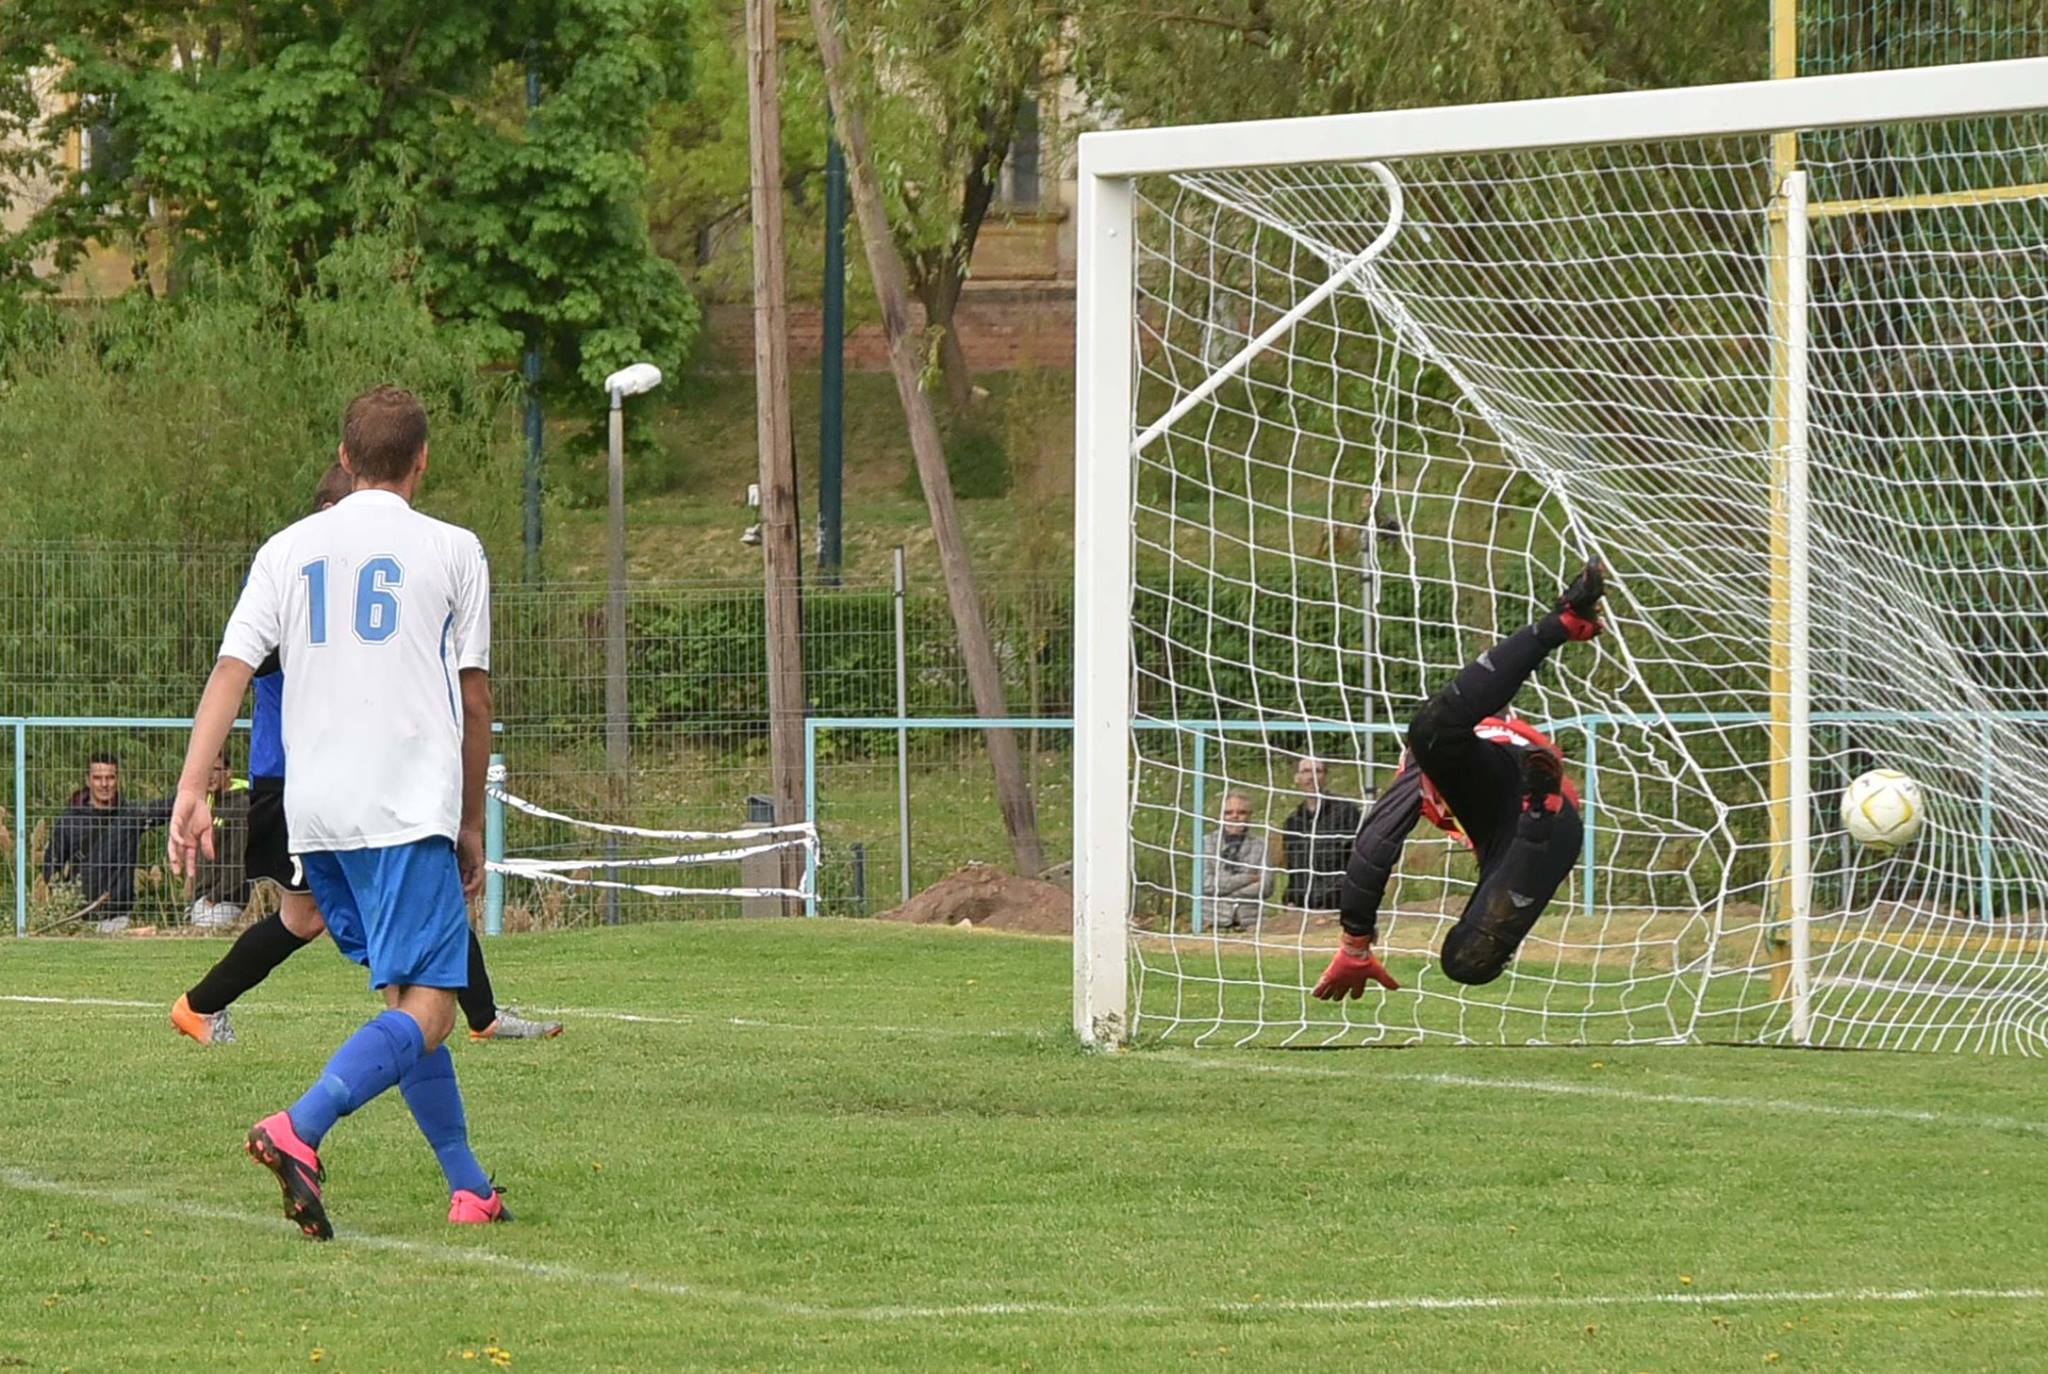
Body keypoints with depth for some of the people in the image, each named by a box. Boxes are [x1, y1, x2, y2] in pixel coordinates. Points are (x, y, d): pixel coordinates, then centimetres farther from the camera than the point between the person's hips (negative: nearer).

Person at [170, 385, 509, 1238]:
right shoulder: (452, 551, 4)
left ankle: (469, 1188, 15)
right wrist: (471, 825, 16)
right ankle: (297, 1132, -33)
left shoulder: (289, 549, 11)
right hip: (412, 808, -5)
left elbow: (230, 671, 1)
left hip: (315, 815, 5)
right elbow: (474, 702, 7)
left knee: (406, 998, 16)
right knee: (427, 1010, -10)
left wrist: (191, 793, -4)